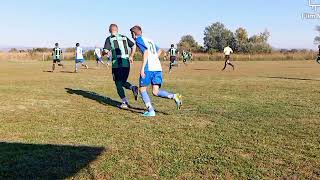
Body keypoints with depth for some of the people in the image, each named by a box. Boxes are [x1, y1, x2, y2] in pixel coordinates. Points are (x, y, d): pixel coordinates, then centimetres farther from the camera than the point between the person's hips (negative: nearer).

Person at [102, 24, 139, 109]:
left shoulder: (109, 39, 0)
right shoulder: (124, 37, 14)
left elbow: (105, 51, -12)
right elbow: (134, 46, 15)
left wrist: (105, 53, 6)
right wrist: (131, 56, 20)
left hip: (117, 64, -4)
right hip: (127, 63, 4)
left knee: (118, 84, 7)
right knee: (123, 82, 19)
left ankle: (125, 102, 1)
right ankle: (133, 88, -10)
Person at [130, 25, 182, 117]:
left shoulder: (138, 40, 2)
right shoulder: (149, 40, 26)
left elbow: (146, 51, -13)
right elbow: (159, 51, 31)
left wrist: (142, 68, -16)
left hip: (149, 68, -7)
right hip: (158, 67, 7)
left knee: (142, 89, 7)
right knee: (155, 92, 6)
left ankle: (151, 111, 0)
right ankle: (174, 96, -15)